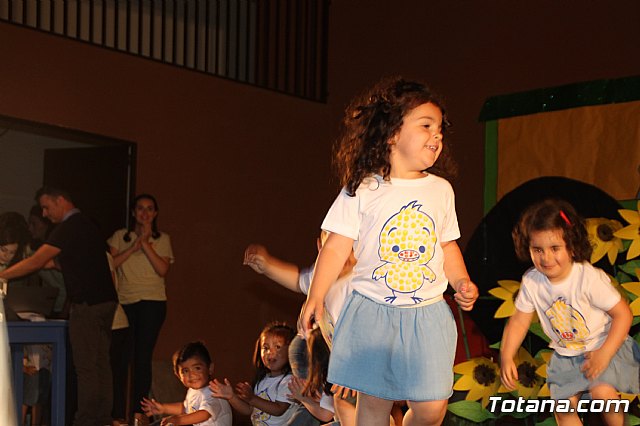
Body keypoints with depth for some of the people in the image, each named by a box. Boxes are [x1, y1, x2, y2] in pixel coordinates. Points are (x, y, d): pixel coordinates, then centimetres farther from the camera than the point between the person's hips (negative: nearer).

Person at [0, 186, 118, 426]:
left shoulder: (69, 228, -12)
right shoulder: (85, 224, 17)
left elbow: (36, 262, -13)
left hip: (87, 305, -9)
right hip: (105, 301, 9)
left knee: (86, 367, -7)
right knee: (100, 363, 10)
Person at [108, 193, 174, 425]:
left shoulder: (162, 239, 11)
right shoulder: (120, 236, 12)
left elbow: (162, 269, -3)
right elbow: (111, 263, -2)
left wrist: (146, 243, -8)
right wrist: (134, 247, -9)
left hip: (152, 302, -1)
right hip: (124, 301, 1)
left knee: (143, 357, -5)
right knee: (121, 356, -3)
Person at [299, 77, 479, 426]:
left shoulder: (441, 190, 7)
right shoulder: (362, 190, -5)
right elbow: (337, 247, -6)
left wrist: (462, 283, 2)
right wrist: (315, 297, -14)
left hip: (427, 314, 3)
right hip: (372, 312, -2)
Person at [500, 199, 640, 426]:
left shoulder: (589, 278, -26)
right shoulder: (531, 281, -13)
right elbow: (518, 322, -2)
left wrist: (604, 354, -26)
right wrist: (506, 357, -13)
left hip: (605, 345, -5)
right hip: (565, 354, 5)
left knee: (602, 391, -26)